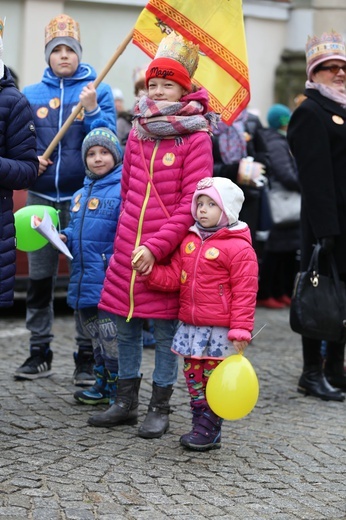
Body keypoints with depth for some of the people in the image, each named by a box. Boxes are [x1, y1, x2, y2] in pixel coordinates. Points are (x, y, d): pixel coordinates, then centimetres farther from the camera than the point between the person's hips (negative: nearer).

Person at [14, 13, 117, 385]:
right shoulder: (31, 95, 7)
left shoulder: (98, 91, 0)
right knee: (39, 278, 7)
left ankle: (87, 355, 7)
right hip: (42, 196, 3)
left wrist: (91, 110, -20)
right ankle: (39, 352, 18)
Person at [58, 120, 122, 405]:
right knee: (95, 335, 17)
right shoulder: (82, 194, 15)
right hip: (84, 282, 8)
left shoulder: (124, 189, -11)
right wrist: (64, 238, 4)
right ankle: (102, 384, 29)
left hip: (110, 282, -8)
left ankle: (117, 391, 6)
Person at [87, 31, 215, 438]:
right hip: (128, 249, 6)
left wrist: (156, 247, -17)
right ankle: (126, 403, 23)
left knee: (165, 330, 2)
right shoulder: (138, 133, 10)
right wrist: (128, 233, 15)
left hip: (167, 250, -6)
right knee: (125, 325, 10)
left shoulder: (196, 138, -8)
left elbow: (192, 203, -13)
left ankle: (159, 409, 14)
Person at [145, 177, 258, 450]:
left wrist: (240, 330, -16)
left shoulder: (239, 248, -10)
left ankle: (209, 431, 9)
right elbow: (174, 276, 11)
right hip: (191, 325, 7)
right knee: (194, 377, 13)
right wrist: (149, 271, -7)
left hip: (219, 330, -7)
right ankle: (199, 425, 24)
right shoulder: (189, 241, 11)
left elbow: (244, 293, -12)